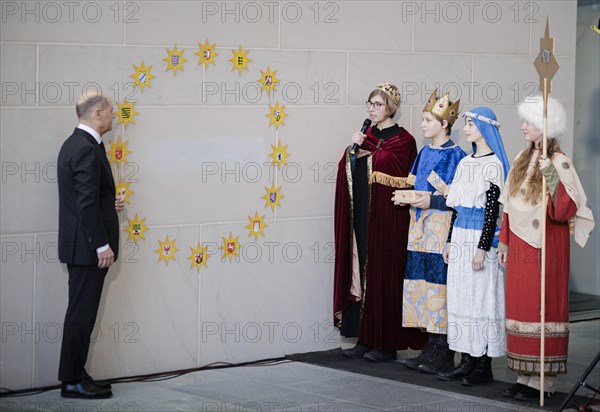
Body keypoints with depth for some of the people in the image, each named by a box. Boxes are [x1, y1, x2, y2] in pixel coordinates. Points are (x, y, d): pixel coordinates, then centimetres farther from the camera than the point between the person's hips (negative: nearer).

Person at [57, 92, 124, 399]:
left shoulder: (74, 144, 14)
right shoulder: (87, 150, -18)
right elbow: (86, 204, -22)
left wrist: (110, 204, 9)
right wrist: (102, 245, -19)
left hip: (80, 245, 10)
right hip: (88, 246, -10)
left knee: (81, 312, 13)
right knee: (82, 314, -4)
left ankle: (74, 376, 18)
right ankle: (73, 381, 2)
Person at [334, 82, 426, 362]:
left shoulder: (402, 139, -5)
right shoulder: (366, 135, 15)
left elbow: (391, 165, -21)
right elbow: (347, 169, 13)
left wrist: (367, 146, -14)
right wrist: (354, 150, -5)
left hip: (386, 219, -7)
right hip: (361, 218, 7)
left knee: (383, 276, -3)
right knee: (361, 275, 7)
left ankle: (387, 343, 4)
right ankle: (366, 340, 13)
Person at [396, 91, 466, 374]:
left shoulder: (456, 155, -8)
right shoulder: (424, 153, 15)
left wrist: (432, 201, -20)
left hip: (443, 229, -8)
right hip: (421, 230, 8)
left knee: (440, 285, -7)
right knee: (423, 285, 8)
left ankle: (443, 355, -2)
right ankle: (429, 349, 14)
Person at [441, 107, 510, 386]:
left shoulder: (494, 165, -10)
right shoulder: (465, 163, 14)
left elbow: (492, 209, -14)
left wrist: (483, 248, -17)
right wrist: (450, 241, 15)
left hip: (481, 238, -8)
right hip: (461, 238, 8)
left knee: (481, 298, -4)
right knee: (461, 297, 7)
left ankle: (484, 367, 1)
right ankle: (467, 361, 13)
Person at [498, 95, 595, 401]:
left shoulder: (559, 163, -10)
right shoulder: (522, 160, 11)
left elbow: (564, 210, -18)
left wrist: (552, 177, -29)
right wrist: (505, 243, 16)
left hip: (545, 249, -7)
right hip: (520, 249, 7)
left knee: (543, 307, -4)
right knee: (520, 306, 7)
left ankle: (543, 380, 0)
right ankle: (526, 376, 14)